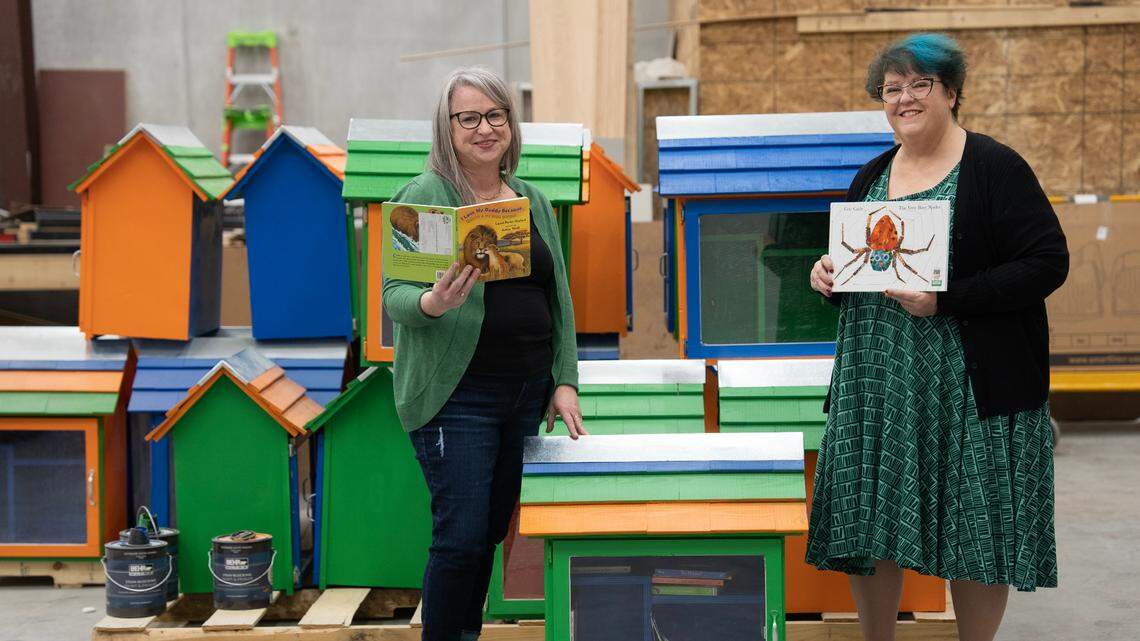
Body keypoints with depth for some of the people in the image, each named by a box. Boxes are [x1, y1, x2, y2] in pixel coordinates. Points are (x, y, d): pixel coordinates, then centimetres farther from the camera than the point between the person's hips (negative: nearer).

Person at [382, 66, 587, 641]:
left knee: (493, 531, 11)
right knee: (461, 538, -7)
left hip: (526, 394, 6)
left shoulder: (532, 200, 13)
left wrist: (564, 382, 9)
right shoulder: (424, 195, -4)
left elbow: (559, 297, 16)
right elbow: (393, 295, -10)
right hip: (458, 395, -6)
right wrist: (434, 303, -32)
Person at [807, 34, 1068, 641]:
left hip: (971, 385, -5)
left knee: (974, 529, 2)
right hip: (875, 384, 5)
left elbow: (1047, 264, -13)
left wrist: (945, 300, -21)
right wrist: (828, 276, -1)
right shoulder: (871, 177, 13)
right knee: (867, 526, 6)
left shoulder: (995, 168, -5)